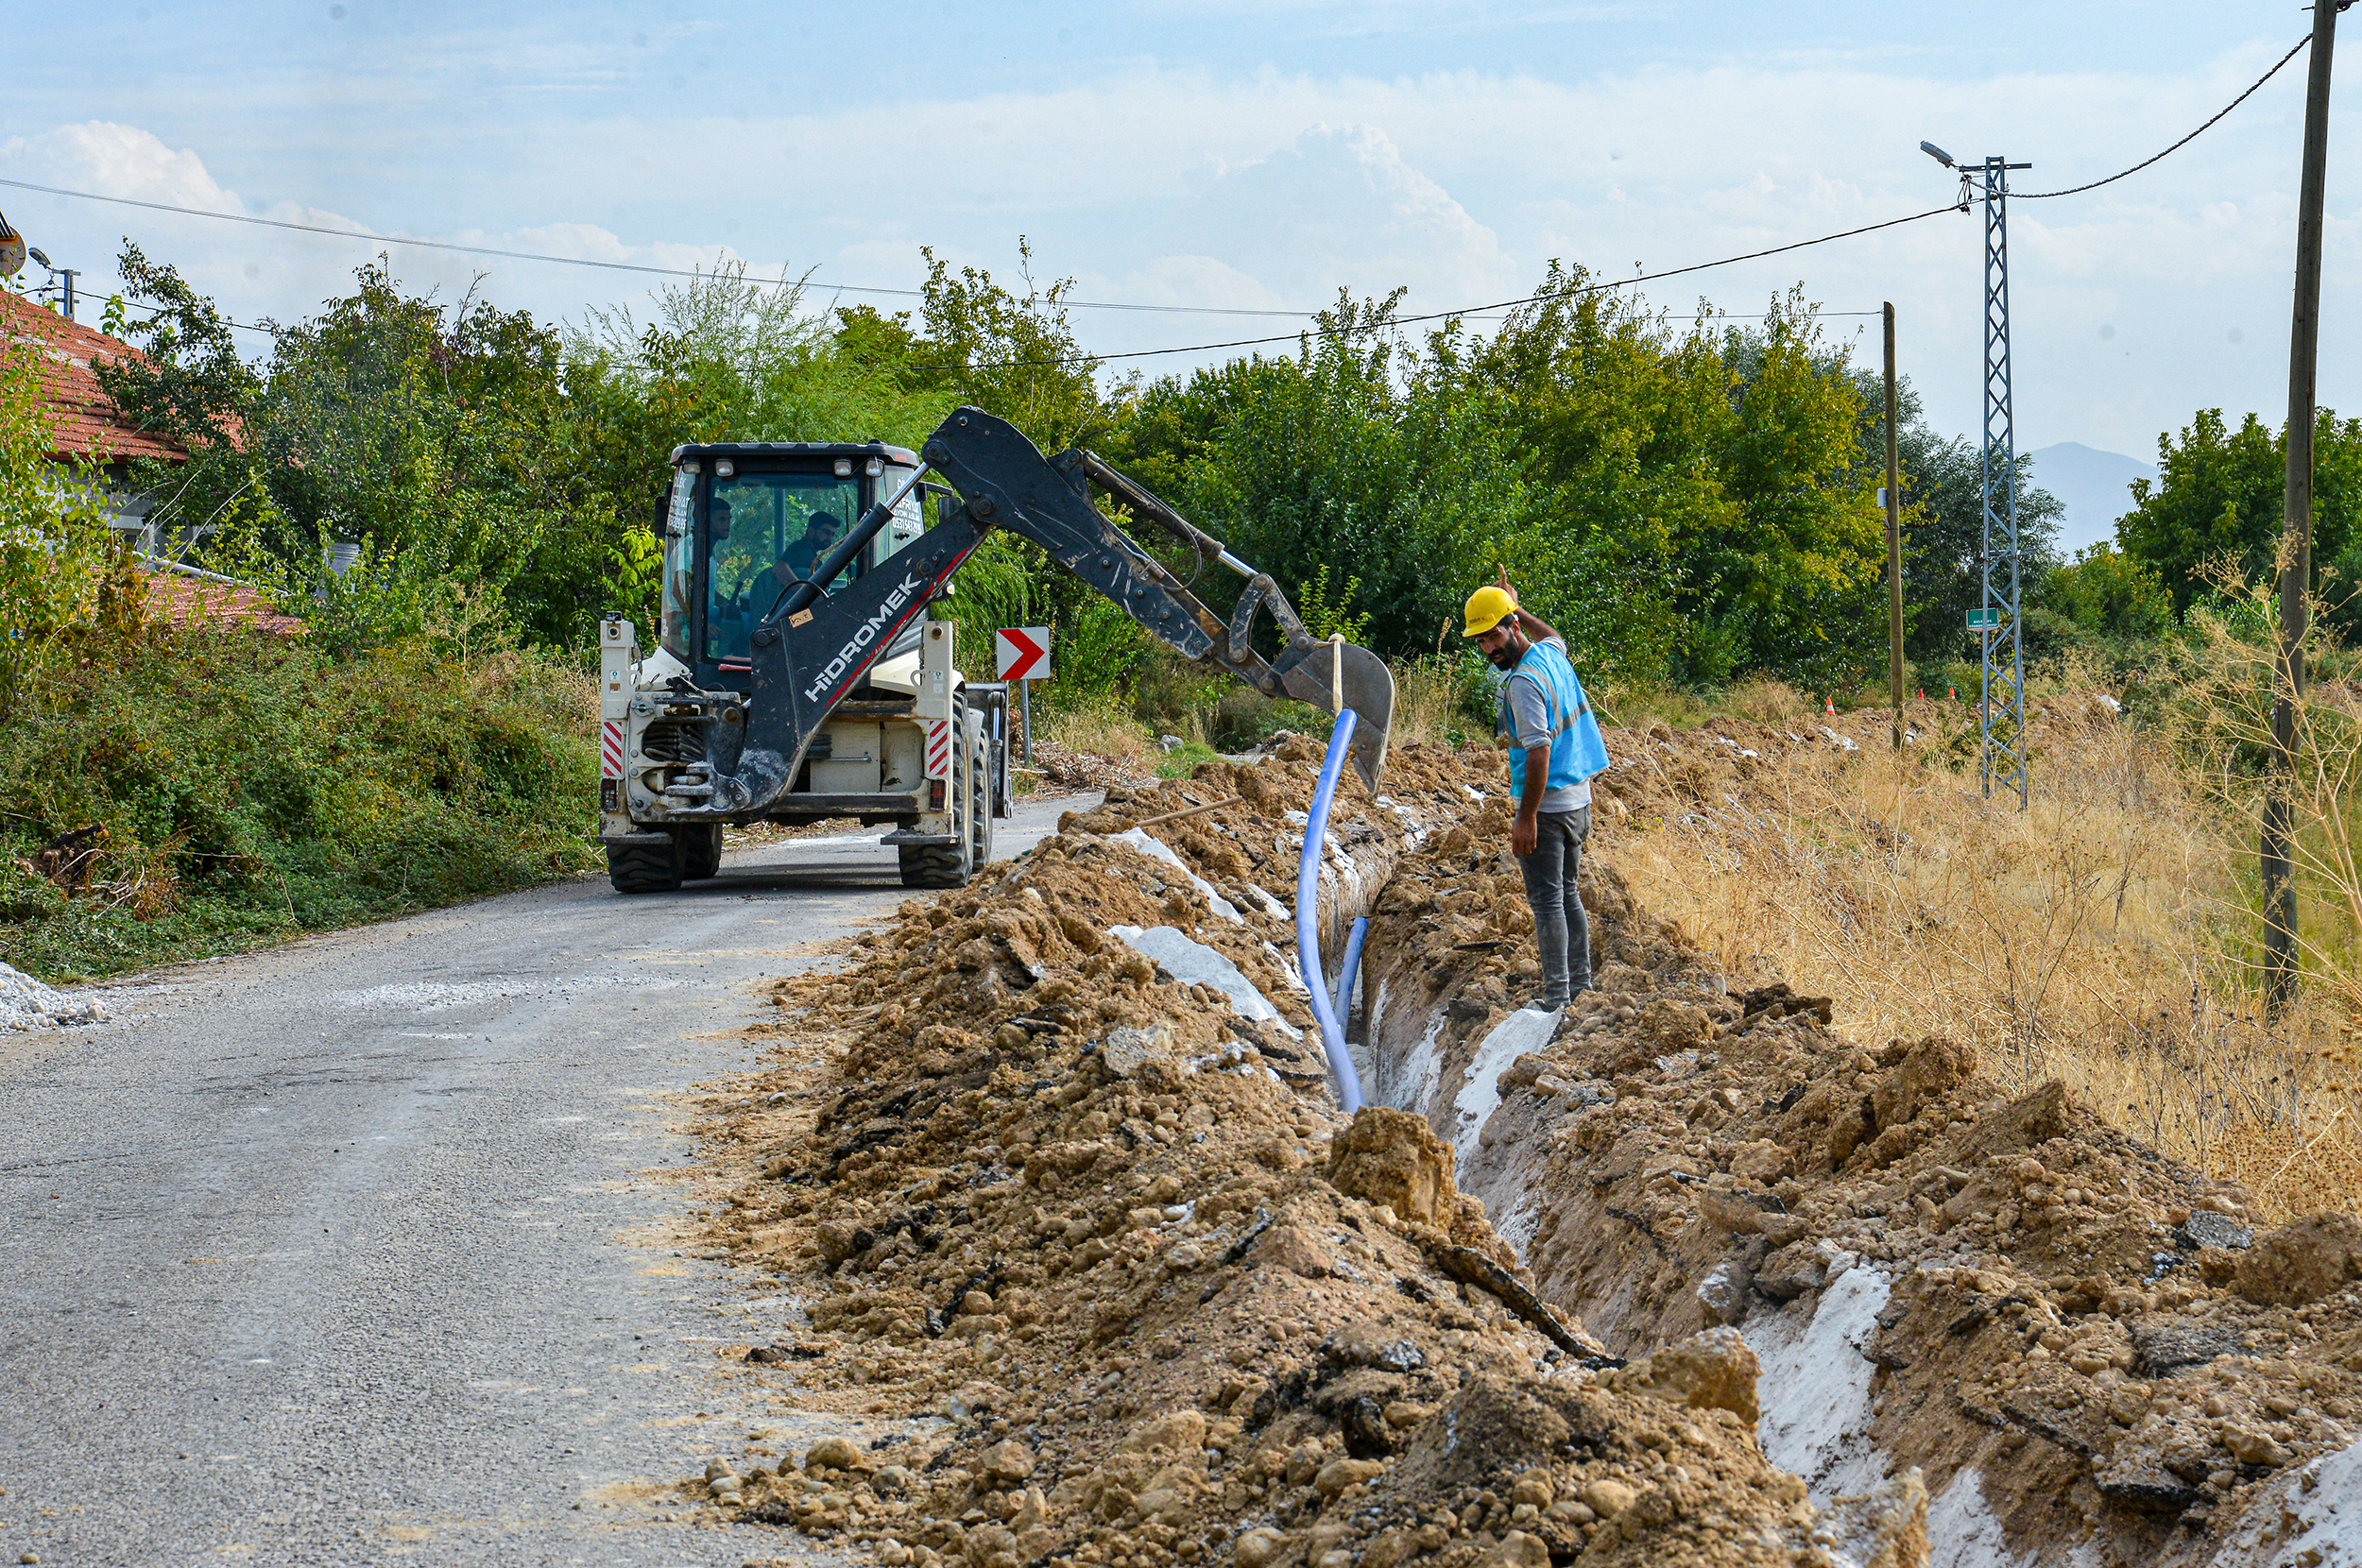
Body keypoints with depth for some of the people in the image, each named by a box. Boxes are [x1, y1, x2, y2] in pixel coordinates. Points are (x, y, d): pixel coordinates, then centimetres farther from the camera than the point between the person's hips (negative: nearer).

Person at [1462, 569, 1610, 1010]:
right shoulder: (1551, 654, 7)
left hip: (1547, 805, -9)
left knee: (1547, 902, -5)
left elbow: (1539, 751, -24)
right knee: (1567, 895, 17)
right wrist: (1516, 607, 37)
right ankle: (1581, 986, 21)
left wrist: (1526, 818, -23)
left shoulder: (1524, 681, -19)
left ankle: (1556, 998, -6)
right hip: (1579, 800, 9)